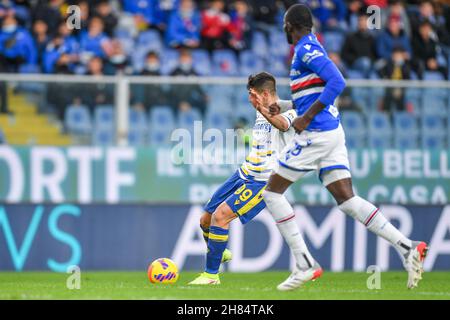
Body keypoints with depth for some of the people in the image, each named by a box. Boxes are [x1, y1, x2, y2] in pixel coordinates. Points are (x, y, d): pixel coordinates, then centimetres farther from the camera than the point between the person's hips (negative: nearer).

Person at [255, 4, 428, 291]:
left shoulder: (306, 50, -11)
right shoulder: (310, 48, 18)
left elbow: (337, 82, -24)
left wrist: (306, 118, -20)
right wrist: (282, 108, 27)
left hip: (316, 134, -9)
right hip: (333, 131, 9)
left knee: (273, 191, 1)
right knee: (347, 199, 3)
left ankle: (305, 265, -2)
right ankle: (407, 247, -9)